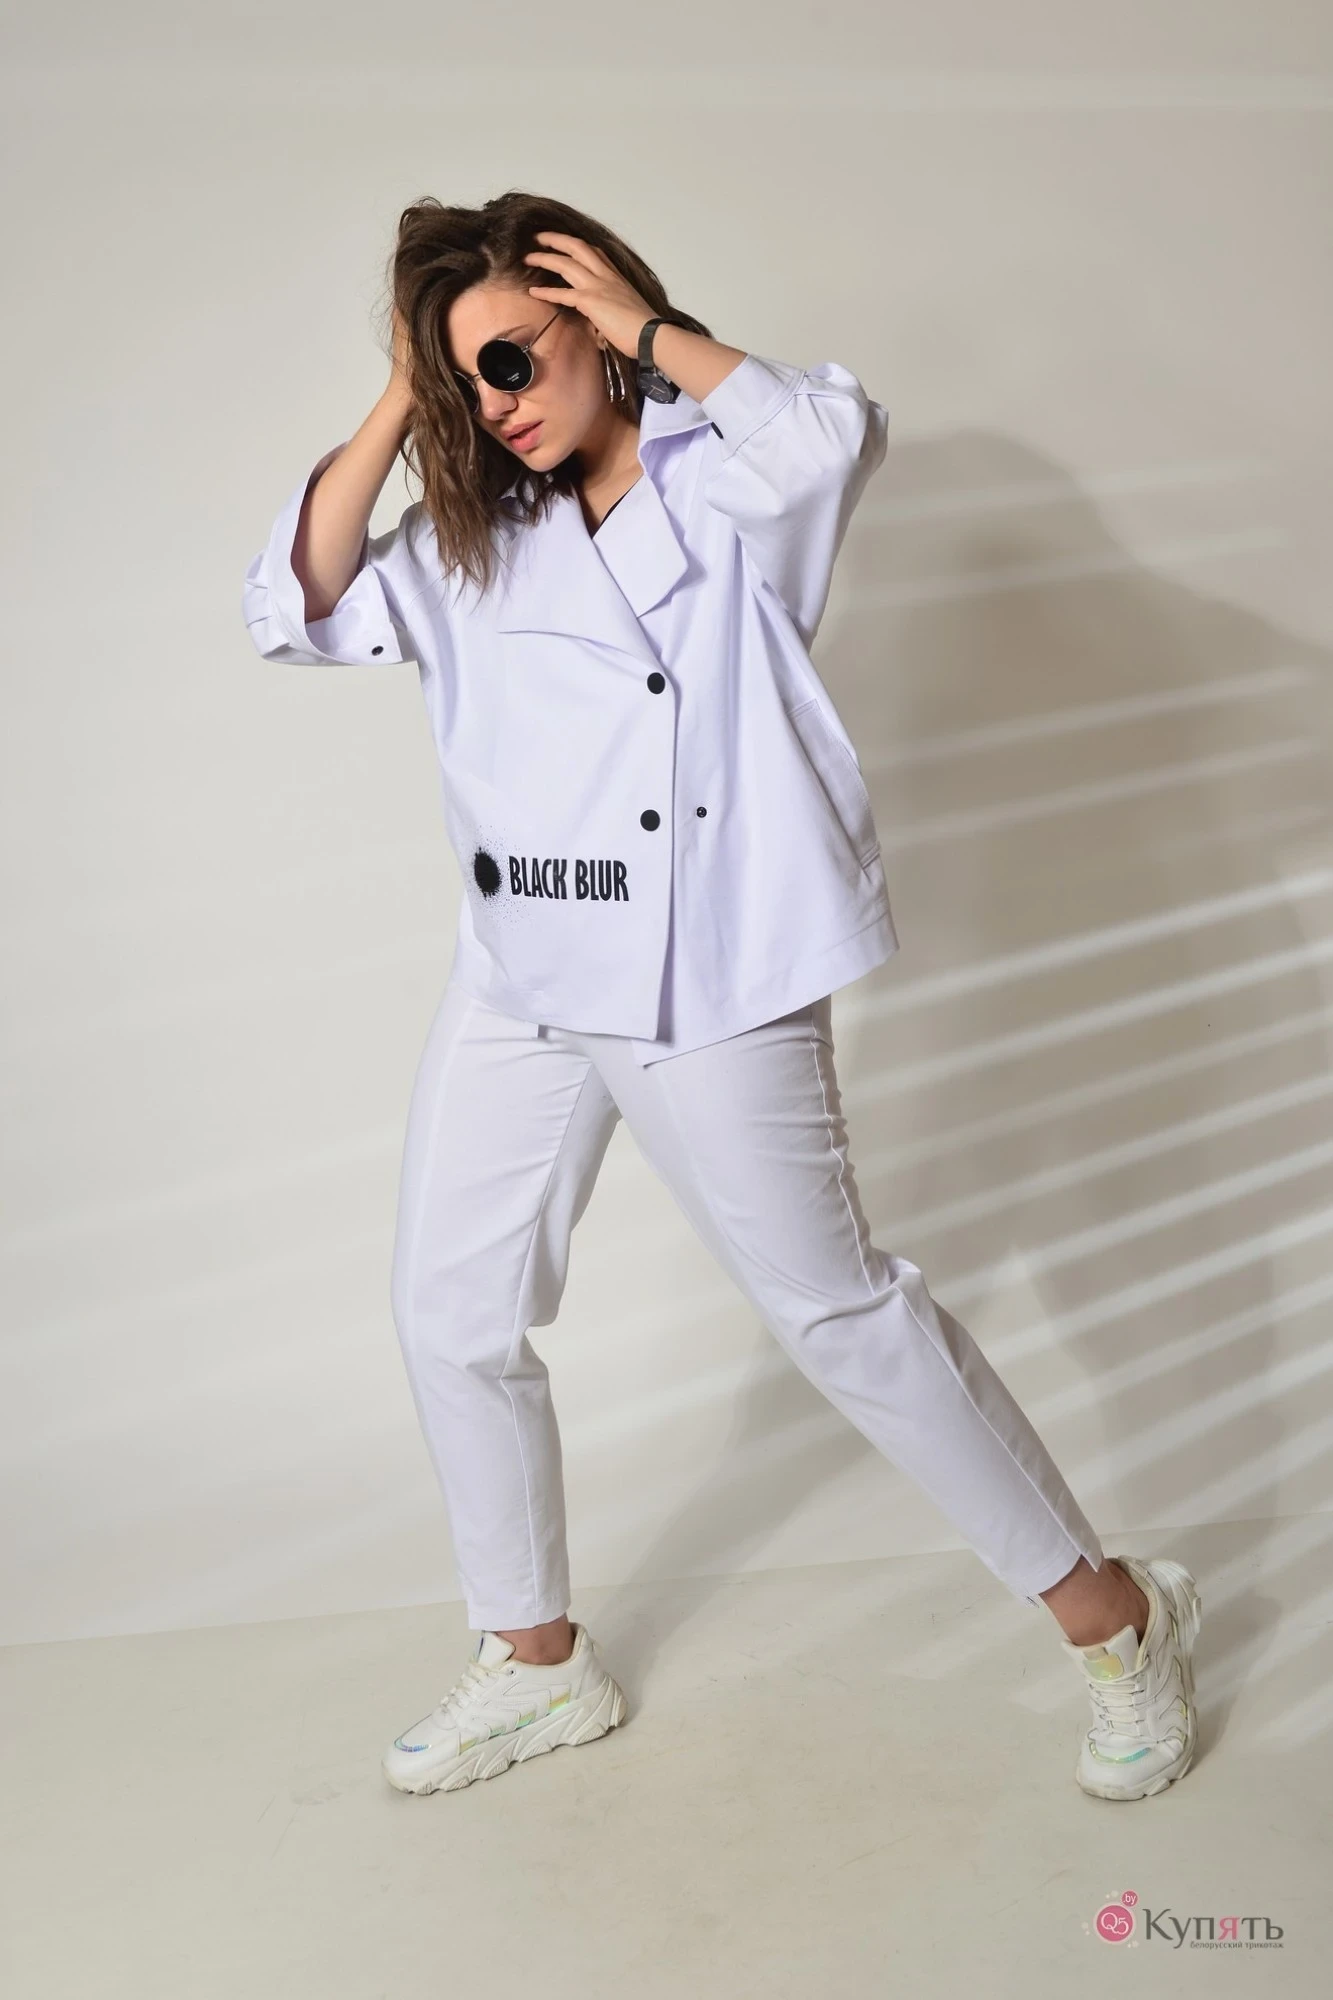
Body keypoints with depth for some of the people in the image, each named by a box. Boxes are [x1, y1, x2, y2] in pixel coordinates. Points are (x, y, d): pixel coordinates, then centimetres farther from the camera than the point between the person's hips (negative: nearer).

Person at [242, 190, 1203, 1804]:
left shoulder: (723, 476, -3)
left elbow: (835, 431, -25)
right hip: (517, 975, 7)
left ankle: (1111, 1614, 18)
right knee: (452, 1317, 12)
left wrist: (647, 328, -12)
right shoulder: (474, 535, 13)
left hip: (709, 972, -7)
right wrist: (395, 410, 1)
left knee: (833, 1305, -2)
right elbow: (296, 607, 5)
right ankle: (535, 1664, 33)